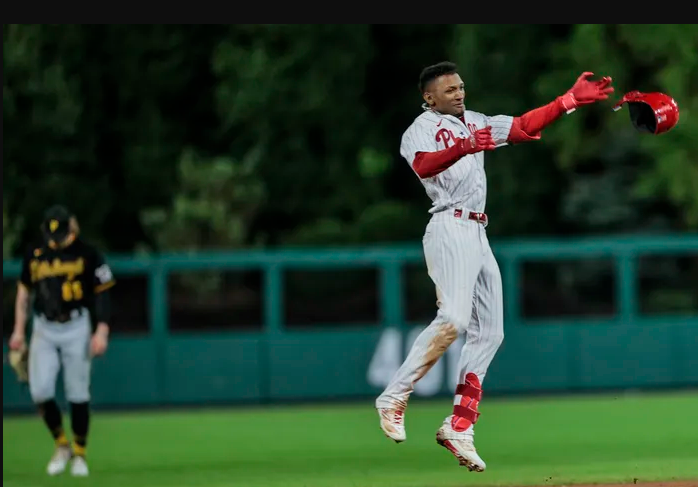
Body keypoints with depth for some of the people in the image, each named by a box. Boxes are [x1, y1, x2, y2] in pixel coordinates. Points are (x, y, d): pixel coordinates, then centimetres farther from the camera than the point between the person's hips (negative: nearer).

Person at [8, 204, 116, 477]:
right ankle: (61, 445, 11)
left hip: (76, 328, -3)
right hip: (44, 329, 3)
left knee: (78, 393, -2)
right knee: (40, 391, -9)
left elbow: (102, 293, -1)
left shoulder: (87, 254, -4)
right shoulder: (35, 254, 5)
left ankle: (79, 454, 11)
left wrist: (102, 332, -8)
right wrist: (19, 330, 12)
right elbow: (24, 291, 15)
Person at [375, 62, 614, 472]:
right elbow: (424, 165, -26)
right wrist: (462, 148, -43)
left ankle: (459, 428, 3)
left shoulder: (473, 122, 21)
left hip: (478, 235, 9)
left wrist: (572, 100, 7)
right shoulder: (421, 129, -4)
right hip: (450, 229, -9)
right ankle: (394, 398, -19)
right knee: (453, 319, -25)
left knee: (488, 333, 4)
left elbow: (524, 126, 15)